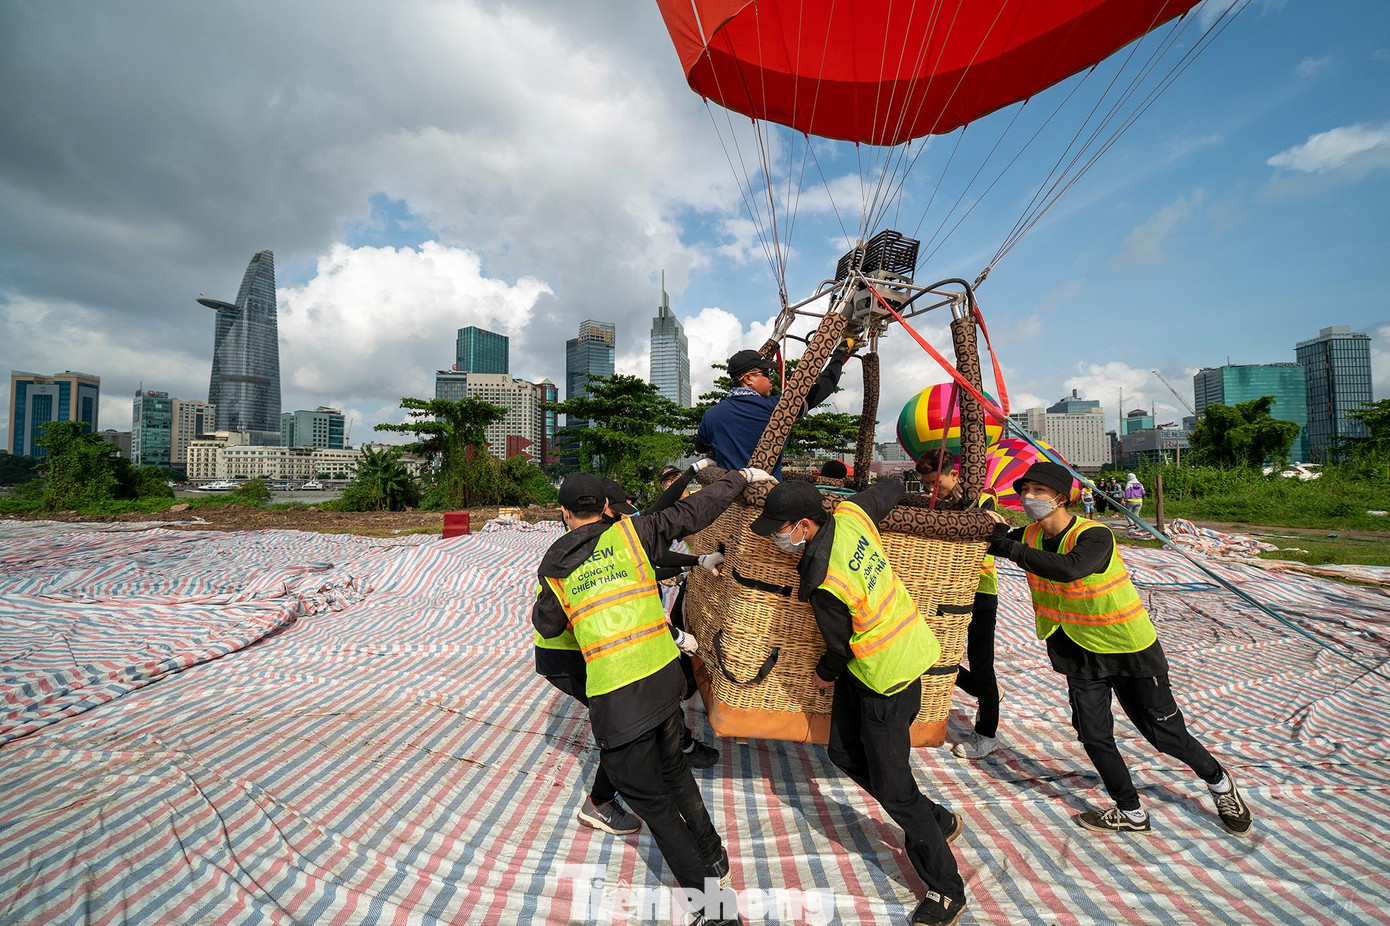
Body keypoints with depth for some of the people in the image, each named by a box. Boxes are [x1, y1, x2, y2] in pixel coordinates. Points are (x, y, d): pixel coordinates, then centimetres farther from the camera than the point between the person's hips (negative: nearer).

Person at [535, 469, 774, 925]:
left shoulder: (553, 567, 3)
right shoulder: (627, 534, 1)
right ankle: (712, 854, 45)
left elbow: (546, 625, 16)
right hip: (663, 677, 4)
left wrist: (537, 608, 38)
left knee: (649, 798, 11)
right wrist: (742, 476, 9)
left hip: (615, 695, -3)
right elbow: (691, 513, 0)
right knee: (672, 767, 28)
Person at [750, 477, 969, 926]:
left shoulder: (822, 583, -32)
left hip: (887, 674, -9)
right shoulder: (851, 514, -12)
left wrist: (825, 674, 6)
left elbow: (840, 646, -15)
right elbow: (892, 485, 5)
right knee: (844, 752, 18)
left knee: (892, 787, 2)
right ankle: (939, 820, 35)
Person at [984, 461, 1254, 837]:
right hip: (1082, 652, 5)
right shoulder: (1030, 536, -8)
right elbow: (991, 540, 6)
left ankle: (1217, 779, 40)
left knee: (1165, 734, 10)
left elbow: (1070, 568, -48)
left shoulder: (1095, 536, -28)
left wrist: (1013, 550, -45)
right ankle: (1131, 813, 30)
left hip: (1131, 650, -5)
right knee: (1094, 738, 8)